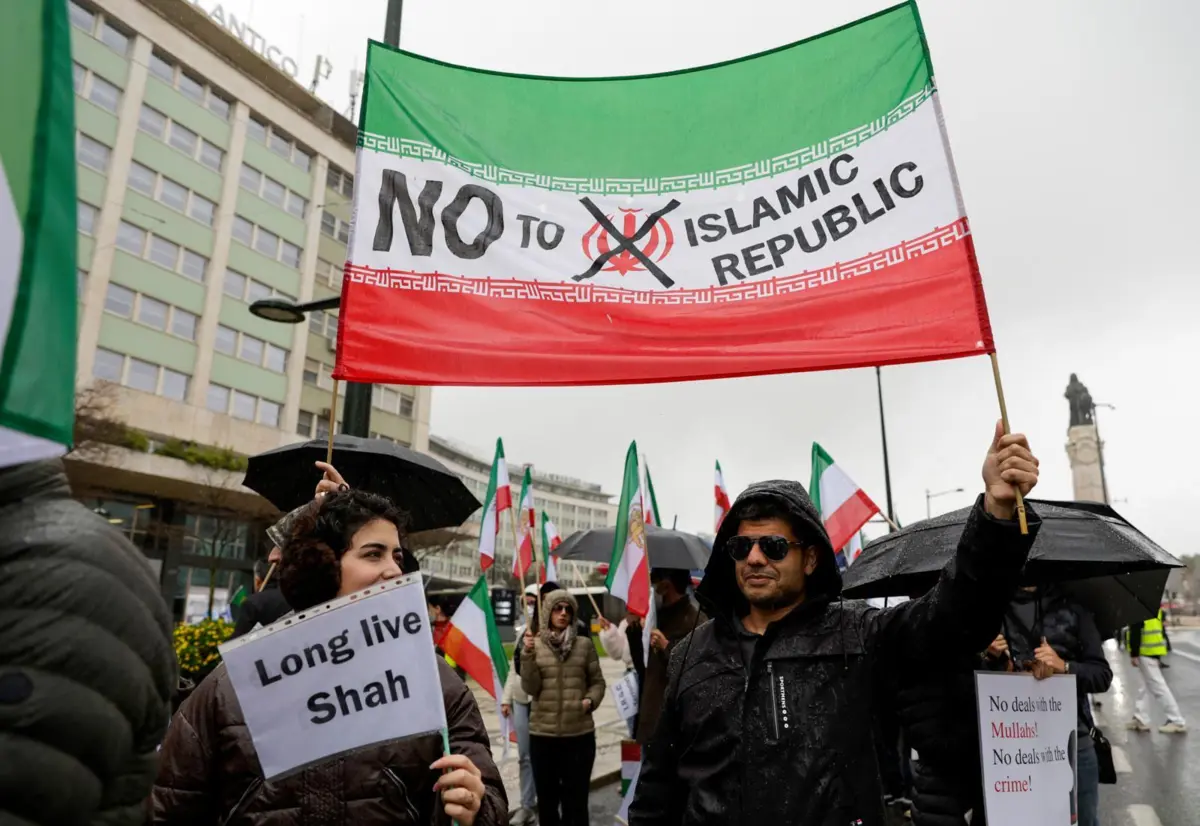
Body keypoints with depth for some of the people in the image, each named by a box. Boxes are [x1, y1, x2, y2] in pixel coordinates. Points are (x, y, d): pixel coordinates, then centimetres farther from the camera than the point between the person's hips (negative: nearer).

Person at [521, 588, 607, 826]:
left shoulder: (585, 644, -1)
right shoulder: (534, 645, -2)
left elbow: (597, 681, 7)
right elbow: (530, 688, -7)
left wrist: (590, 700, -12)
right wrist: (528, 654, -18)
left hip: (579, 733, 0)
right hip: (542, 733, 1)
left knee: (576, 798, 8)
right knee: (547, 797, 15)